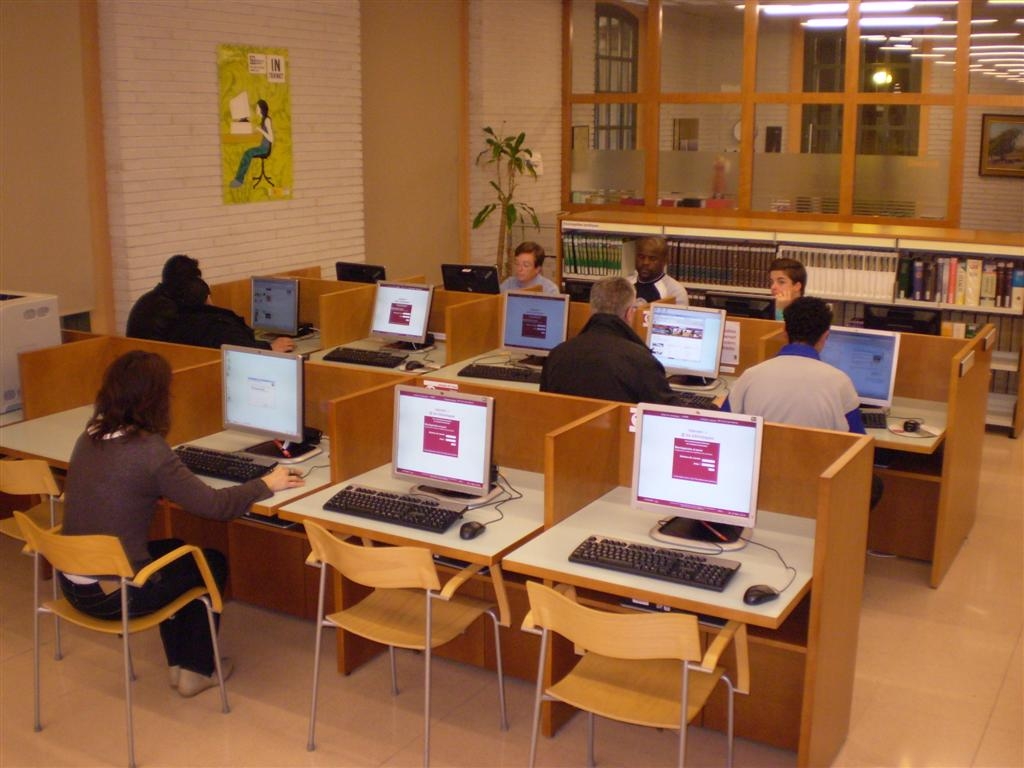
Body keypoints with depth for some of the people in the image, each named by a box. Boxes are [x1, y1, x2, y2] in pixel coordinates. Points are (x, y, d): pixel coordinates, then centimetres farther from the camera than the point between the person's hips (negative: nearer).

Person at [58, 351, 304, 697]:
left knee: (174, 551, 31)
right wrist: (266, 484, -2)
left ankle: (179, 661, 37)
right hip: (113, 594, -7)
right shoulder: (148, 449, -21)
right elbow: (214, 505, -17)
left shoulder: (89, 438, 1)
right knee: (213, 563, 18)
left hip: (73, 583, 7)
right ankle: (197, 671, 28)